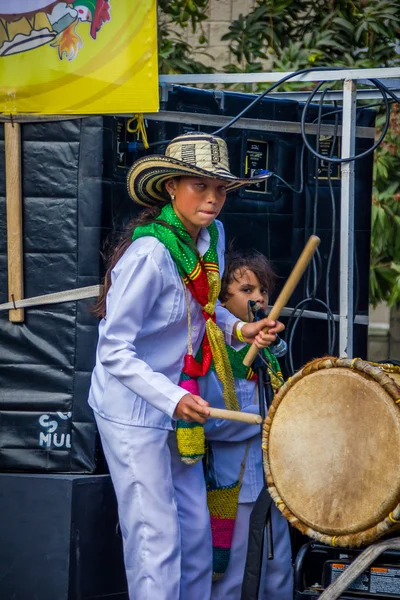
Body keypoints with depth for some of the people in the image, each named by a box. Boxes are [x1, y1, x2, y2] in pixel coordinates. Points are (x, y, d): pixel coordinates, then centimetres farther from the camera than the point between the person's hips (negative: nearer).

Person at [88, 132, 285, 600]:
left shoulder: (211, 235, 2)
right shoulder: (149, 254, -23)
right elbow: (114, 351, -22)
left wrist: (238, 329, 1)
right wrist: (172, 398, -32)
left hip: (179, 408, 8)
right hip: (134, 412, -8)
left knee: (195, 531, 13)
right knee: (157, 539, -6)